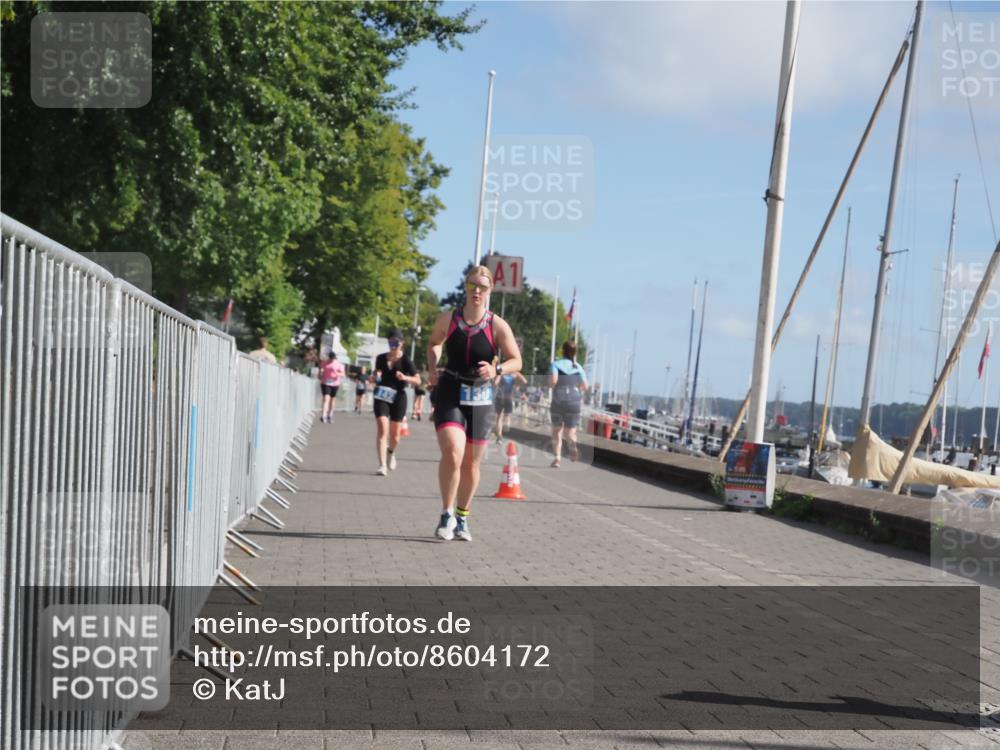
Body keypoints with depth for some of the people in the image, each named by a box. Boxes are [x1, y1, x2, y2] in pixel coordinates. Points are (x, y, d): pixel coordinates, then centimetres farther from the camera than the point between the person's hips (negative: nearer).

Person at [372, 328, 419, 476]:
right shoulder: (381, 358, 4)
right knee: (382, 429, -16)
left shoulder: (405, 360, -4)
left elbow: (417, 380, -6)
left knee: (394, 435, 6)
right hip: (382, 397, 1)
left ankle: (391, 452, 42)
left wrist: (405, 377, -24)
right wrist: (375, 377, -3)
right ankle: (382, 465, -18)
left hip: (398, 397, -1)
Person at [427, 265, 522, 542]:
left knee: (471, 464, 10)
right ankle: (447, 514, -5)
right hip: (449, 394, -1)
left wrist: (496, 369, -22)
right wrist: (432, 367, 1)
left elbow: (516, 362, -2)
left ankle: (462, 517, 30)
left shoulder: (498, 326, -6)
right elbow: (434, 343, 18)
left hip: (480, 398, 1)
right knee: (452, 454, -21)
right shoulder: (447, 319, -3)